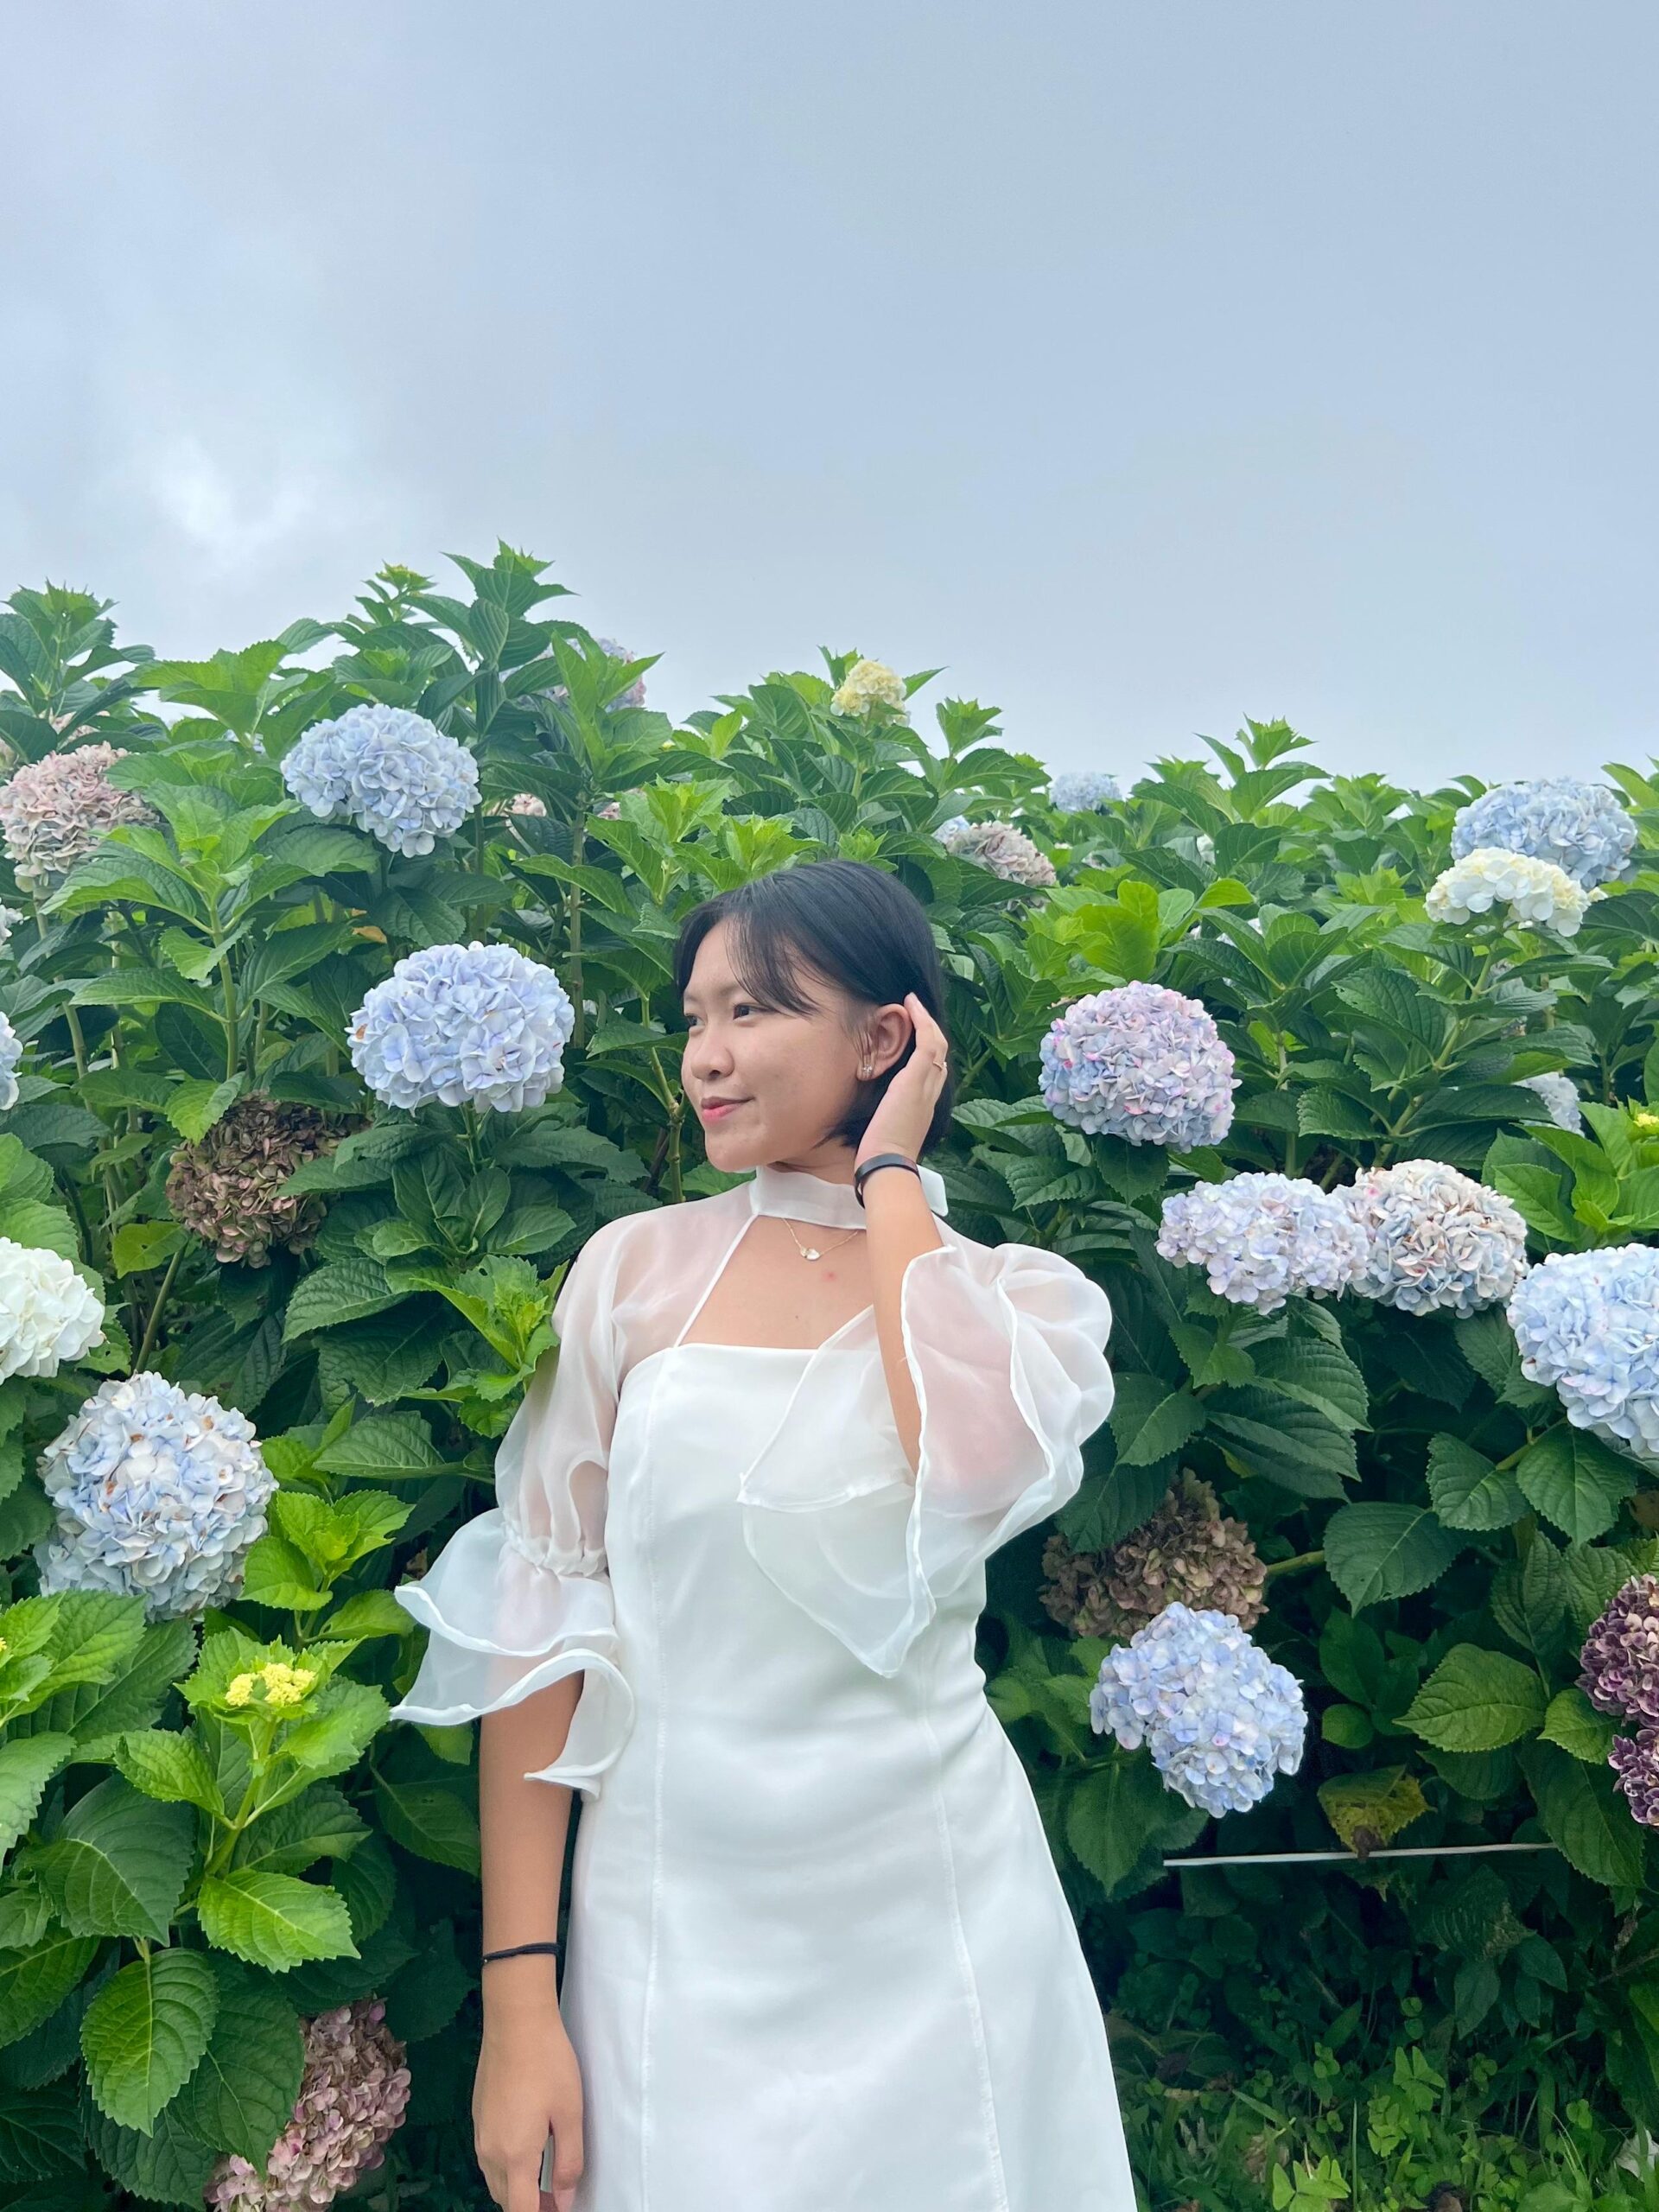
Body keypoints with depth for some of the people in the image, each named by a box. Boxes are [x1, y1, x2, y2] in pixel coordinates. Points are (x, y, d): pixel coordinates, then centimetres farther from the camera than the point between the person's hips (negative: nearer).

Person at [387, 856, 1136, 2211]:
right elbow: (535, 1617, -3)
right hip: (667, 1937, 0)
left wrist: (887, 1172, -14)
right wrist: (518, 1997, -4)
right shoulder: (636, 1266, -4)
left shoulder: (1018, 1293, -3)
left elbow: (982, 1463, -27)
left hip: (930, 1933, 0)